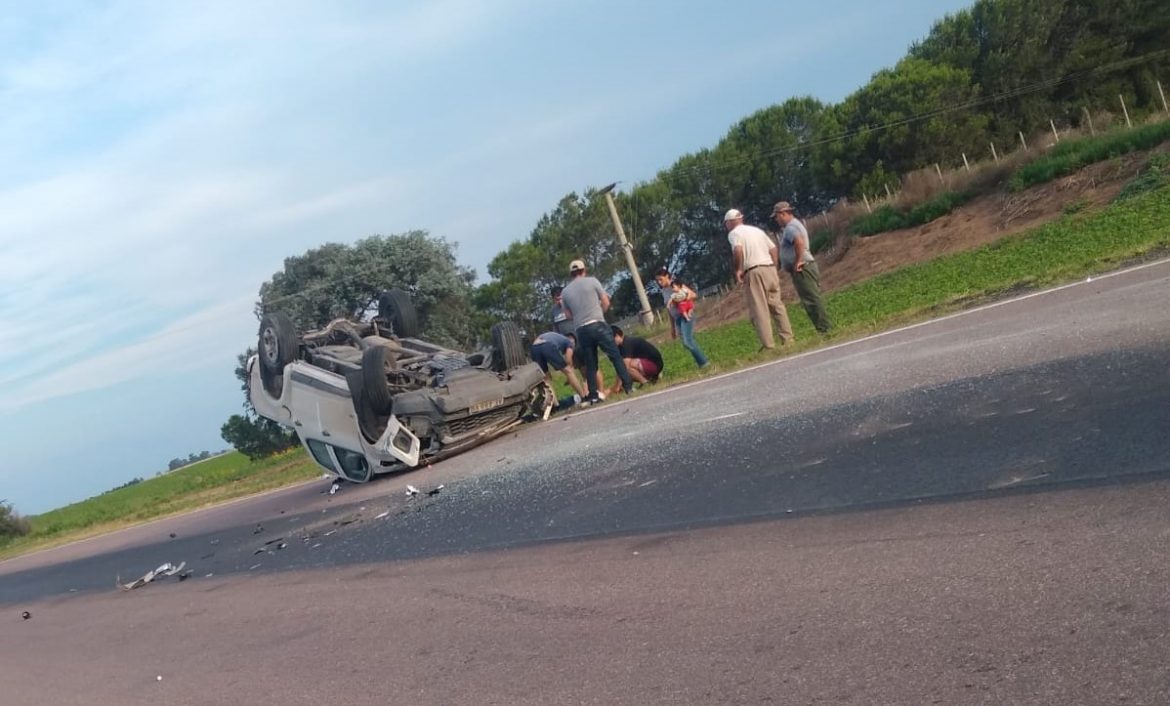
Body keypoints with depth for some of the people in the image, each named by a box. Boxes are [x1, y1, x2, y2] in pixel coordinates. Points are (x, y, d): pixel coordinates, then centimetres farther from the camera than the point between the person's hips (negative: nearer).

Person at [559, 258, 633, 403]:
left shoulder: (565, 292, 10)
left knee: (590, 364, 8)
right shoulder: (592, 281, 3)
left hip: (581, 330, 3)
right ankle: (628, 385, -1)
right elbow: (606, 302, 5)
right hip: (598, 325, -3)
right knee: (615, 356, 2)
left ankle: (593, 395, 6)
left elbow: (569, 315, 16)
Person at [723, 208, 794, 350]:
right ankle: (787, 338, 11)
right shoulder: (757, 230, 22)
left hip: (754, 272, -7)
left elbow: (738, 250, -18)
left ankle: (768, 344, -7)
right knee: (777, 305, 12)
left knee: (759, 310, -5)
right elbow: (773, 248, 17)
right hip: (770, 269, 7)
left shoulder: (733, 233, 1)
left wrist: (738, 269, -10)